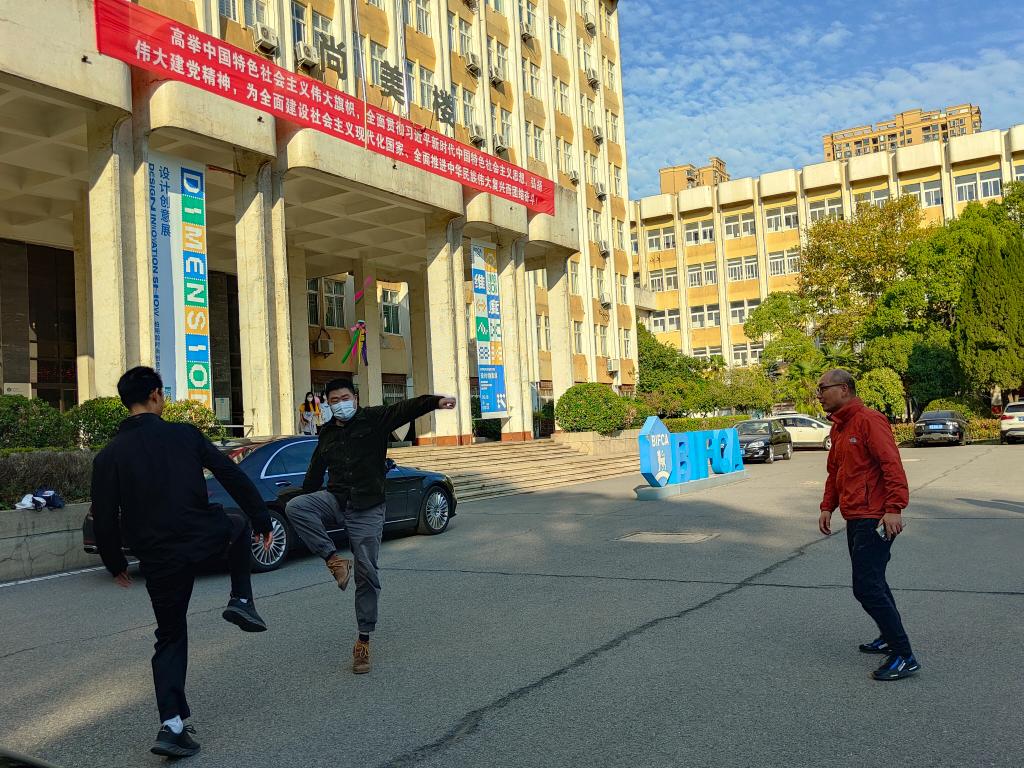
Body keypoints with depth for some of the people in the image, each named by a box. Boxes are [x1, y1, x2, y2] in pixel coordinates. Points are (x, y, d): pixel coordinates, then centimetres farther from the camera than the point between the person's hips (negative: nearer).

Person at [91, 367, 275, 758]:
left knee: (170, 639, 18)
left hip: (159, 560, 2)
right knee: (238, 524, 33)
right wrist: (263, 520, 5)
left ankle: (172, 726, 9)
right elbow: (233, 477, -4)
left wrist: (115, 564, 15)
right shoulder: (185, 435, -4)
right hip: (206, 541, -1)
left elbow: (104, 520, -1)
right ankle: (242, 601, 21)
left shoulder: (108, 456, -1)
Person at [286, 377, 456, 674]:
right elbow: (315, 472, 23)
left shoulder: (374, 419, -2)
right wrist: (307, 503, 27)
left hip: (367, 510, -4)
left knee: (367, 574, -2)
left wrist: (435, 401, -38)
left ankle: (364, 640, 11)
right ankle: (334, 559, -18)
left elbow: (406, 408, -19)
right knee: (294, 506, -26)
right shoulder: (327, 433, 13)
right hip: (335, 500, 4)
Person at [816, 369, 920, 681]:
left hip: (874, 520, -10)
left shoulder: (869, 421, -13)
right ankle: (890, 638, 34)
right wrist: (827, 507, 15)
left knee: (867, 587, -11)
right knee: (873, 583, 19)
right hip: (856, 518, 10)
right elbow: (834, 473, 23)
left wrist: (894, 508, -27)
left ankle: (904, 657, -3)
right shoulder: (839, 427, 16)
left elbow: (892, 465, -22)